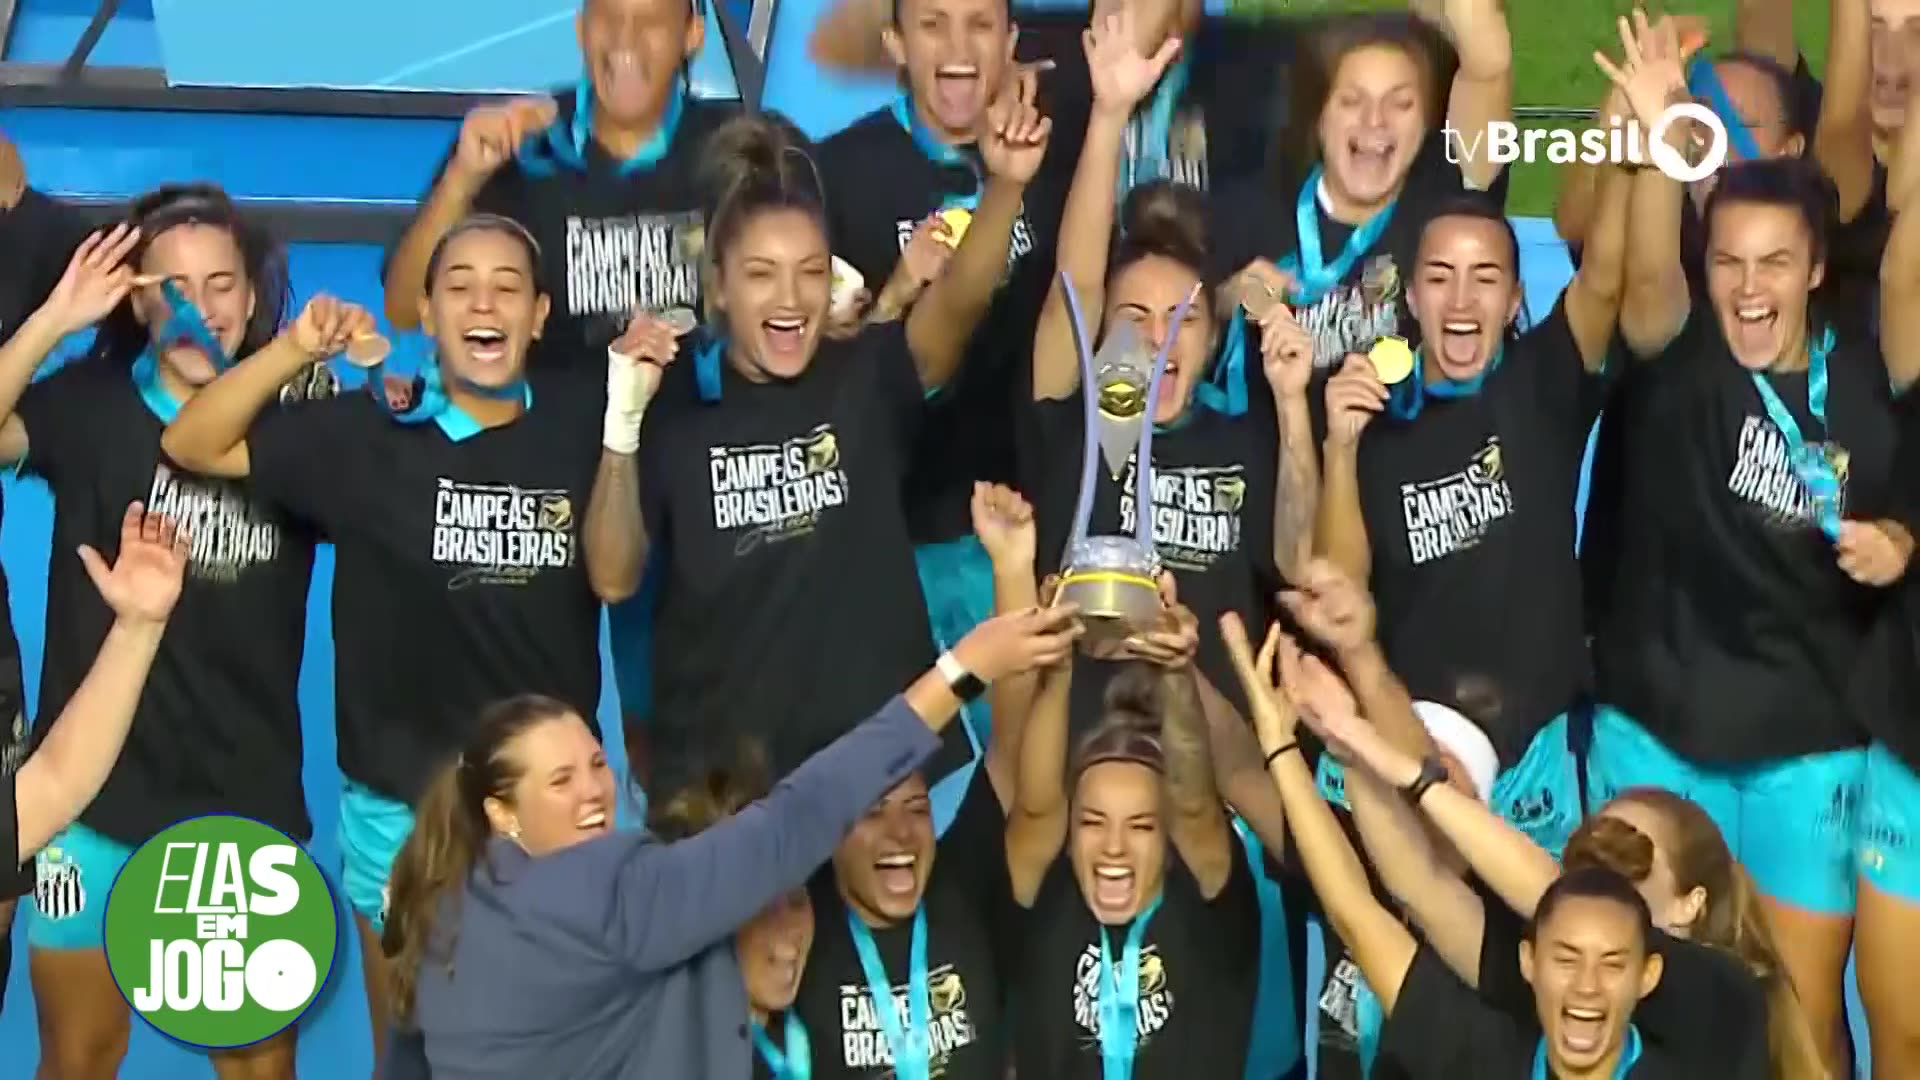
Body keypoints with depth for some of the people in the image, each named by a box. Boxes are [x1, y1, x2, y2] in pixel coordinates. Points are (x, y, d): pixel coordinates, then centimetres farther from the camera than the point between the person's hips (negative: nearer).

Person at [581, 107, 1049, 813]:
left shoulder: (866, 379, -2)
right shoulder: (675, 403, -2)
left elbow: (959, 301, -21)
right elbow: (614, 580, -6)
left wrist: (1005, 186, -39)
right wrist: (623, 423, -18)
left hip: (878, 751, 0)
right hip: (715, 766, 0)